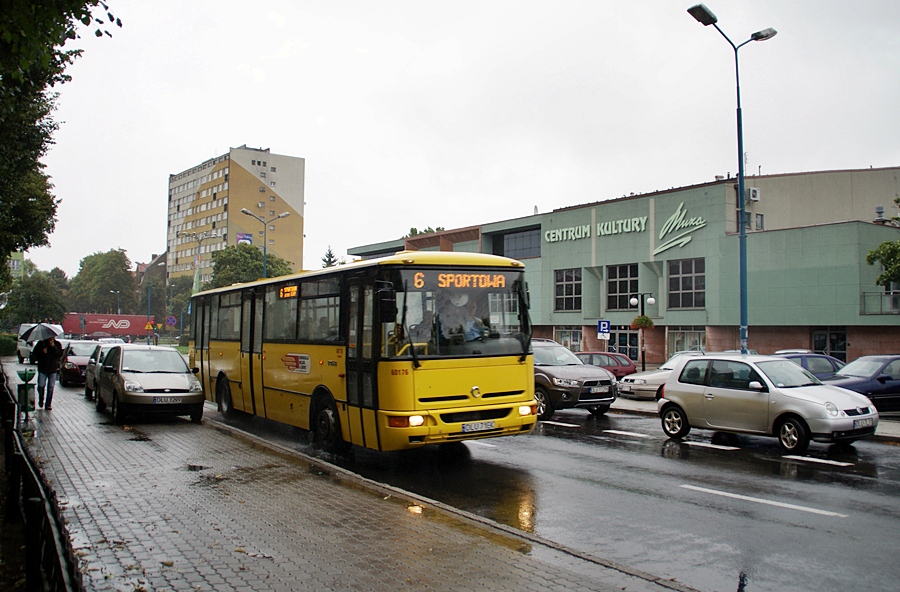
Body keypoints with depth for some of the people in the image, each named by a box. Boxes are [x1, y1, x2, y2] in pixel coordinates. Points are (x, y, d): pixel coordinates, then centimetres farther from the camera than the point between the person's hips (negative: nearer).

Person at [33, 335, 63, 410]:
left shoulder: (57, 344, 4)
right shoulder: (41, 343, 2)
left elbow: (60, 355, -7)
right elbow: (34, 353, 4)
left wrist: (54, 346, -17)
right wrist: (42, 352, -14)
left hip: (53, 370, 0)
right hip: (42, 369, 0)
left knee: (51, 387, 0)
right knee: (41, 386, -1)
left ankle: (48, 404, 6)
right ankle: (41, 400, 25)